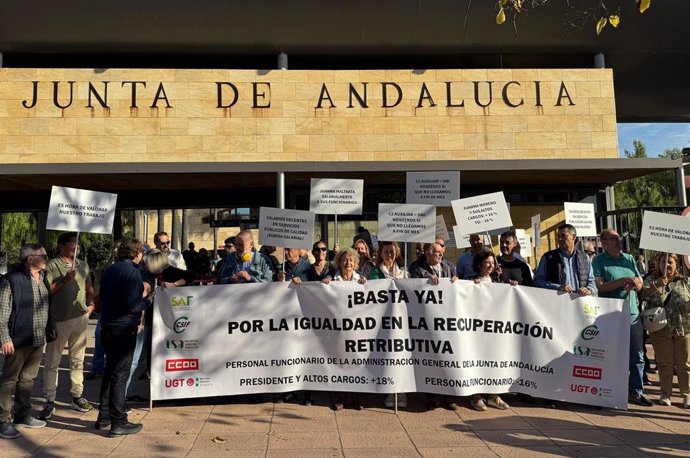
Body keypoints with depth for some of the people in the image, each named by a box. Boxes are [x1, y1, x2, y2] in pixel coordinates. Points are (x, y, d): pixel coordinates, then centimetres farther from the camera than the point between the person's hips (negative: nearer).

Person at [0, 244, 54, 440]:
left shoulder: (43, 278, 12)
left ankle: (23, 416, 28)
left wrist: (51, 327, 20)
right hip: (19, 340, -7)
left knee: (28, 379, 16)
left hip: (38, 339, 7)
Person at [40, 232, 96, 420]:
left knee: (77, 360, 12)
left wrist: (91, 304, 5)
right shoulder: (52, 266, -5)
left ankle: (77, 397, 23)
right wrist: (64, 280, -20)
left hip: (81, 318, 5)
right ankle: (50, 401, 11)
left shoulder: (83, 265, 12)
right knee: (52, 362, 3)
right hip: (59, 320, -5)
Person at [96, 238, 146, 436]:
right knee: (120, 374, -2)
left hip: (107, 328, 9)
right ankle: (118, 422, 5)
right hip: (124, 329, -9)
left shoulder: (109, 271, 12)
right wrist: (144, 301, -3)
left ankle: (104, 417, 26)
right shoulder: (132, 272, -15)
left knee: (110, 372, 18)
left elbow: (102, 300, 18)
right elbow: (132, 305, -23)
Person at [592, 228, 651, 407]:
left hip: (632, 313, 5)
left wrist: (634, 284, -10)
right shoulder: (599, 261, -2)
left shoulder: (629, 259, 13)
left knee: (637, 355, 7)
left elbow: (639, 284, 13)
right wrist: (622, 281, -19)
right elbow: (599, 286, -12)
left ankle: (636, 391, 18)